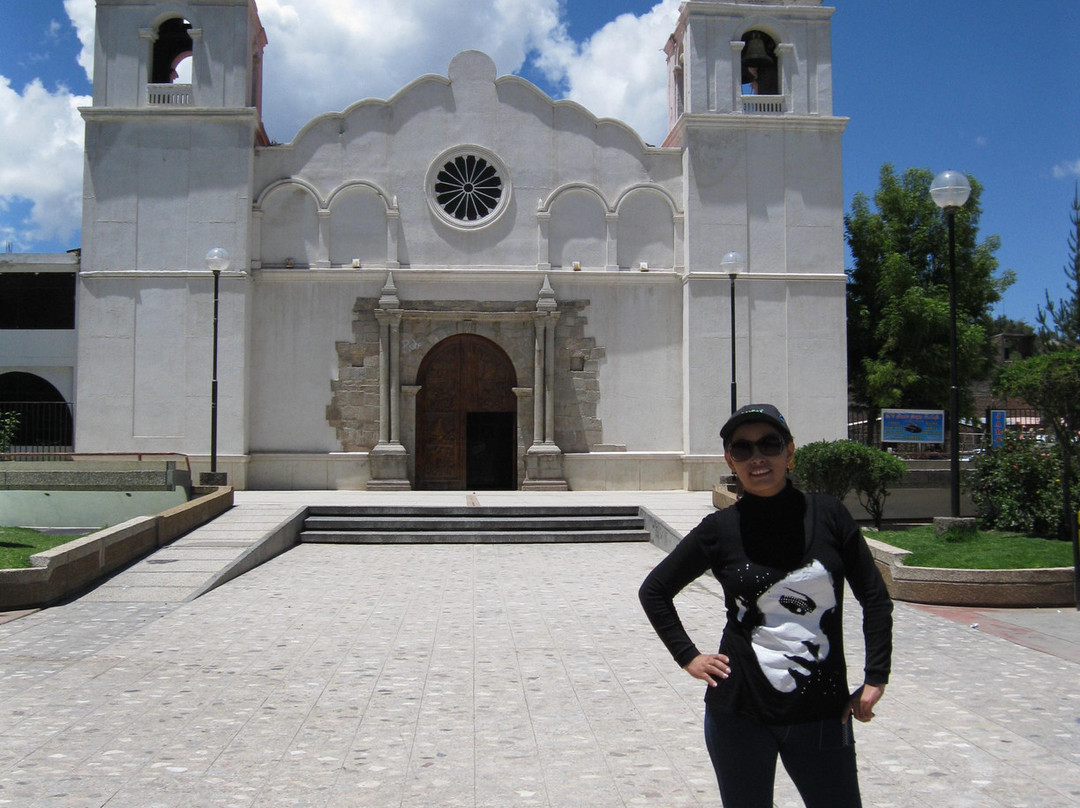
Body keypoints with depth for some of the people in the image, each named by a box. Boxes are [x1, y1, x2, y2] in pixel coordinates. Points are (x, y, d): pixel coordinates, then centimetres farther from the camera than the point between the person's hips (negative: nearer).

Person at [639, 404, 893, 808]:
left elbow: (875, 597, 5)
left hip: (823, 714, 0)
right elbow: (654, 590, 9)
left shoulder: (828, 514, -3)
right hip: (739, 713, 0)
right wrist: (688, 657, 2)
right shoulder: (721, 529, -3)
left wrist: (876, 678, 1)